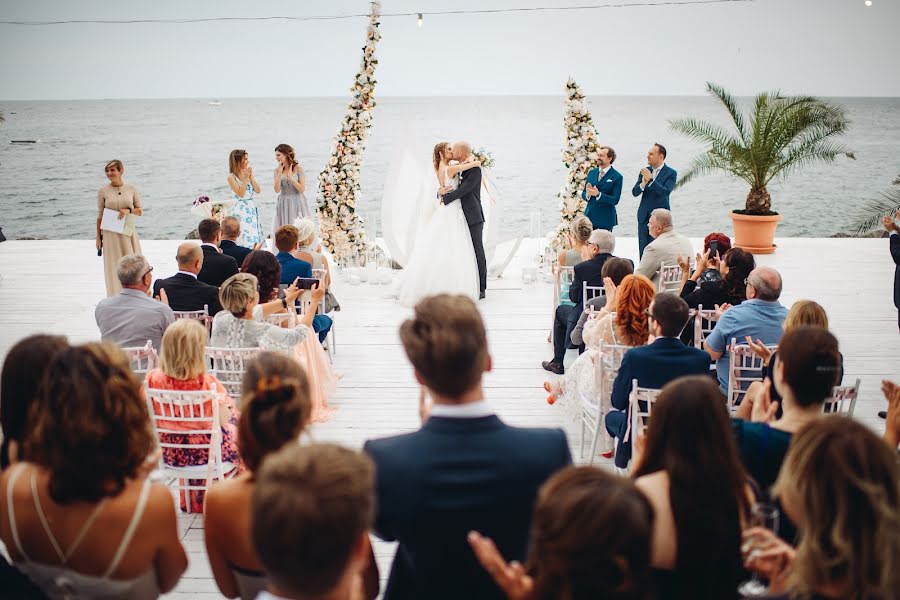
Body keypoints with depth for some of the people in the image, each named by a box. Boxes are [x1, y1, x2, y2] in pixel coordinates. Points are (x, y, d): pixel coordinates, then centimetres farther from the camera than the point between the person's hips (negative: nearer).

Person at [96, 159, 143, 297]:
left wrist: (128, 211, -13)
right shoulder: (103, 191, 0)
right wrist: (98, 237, 4)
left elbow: (140, 210, 7)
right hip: (110, 233, -1)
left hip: (128, 232, 1)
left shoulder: (131, 189, 1)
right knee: (114, 266, 2)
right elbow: (100, 215, 4)